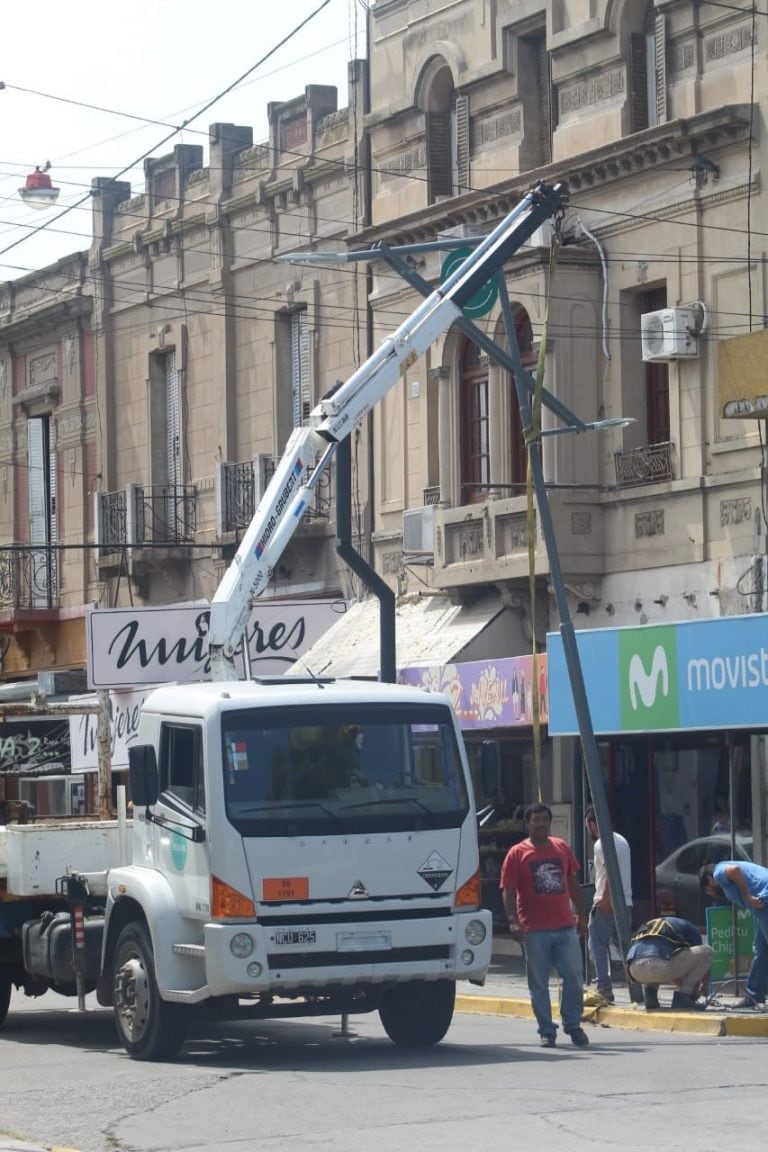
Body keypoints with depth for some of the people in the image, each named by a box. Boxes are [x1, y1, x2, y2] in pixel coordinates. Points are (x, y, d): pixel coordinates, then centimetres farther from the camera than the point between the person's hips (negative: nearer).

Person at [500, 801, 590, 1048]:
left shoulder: (561, 848, 11)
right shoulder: (517, 854, -1)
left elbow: (573, 882, 20)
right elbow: (508, 890, -6)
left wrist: (580, 914, 19)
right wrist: (513, 921, -18)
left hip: (565, 926, 3)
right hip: (535, 930, -3)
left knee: (574, 975, -1)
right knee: (539, 983, 1)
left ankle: (573, 1024, 15)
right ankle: (546, 1031, 8)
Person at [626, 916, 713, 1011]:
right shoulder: (690, 929, 25)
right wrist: (705, 986, 50)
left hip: (635, 970, 6)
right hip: (659, 966, -6)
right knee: (707, 951, 13)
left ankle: (649, 993, 18)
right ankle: (682, 996, 5)